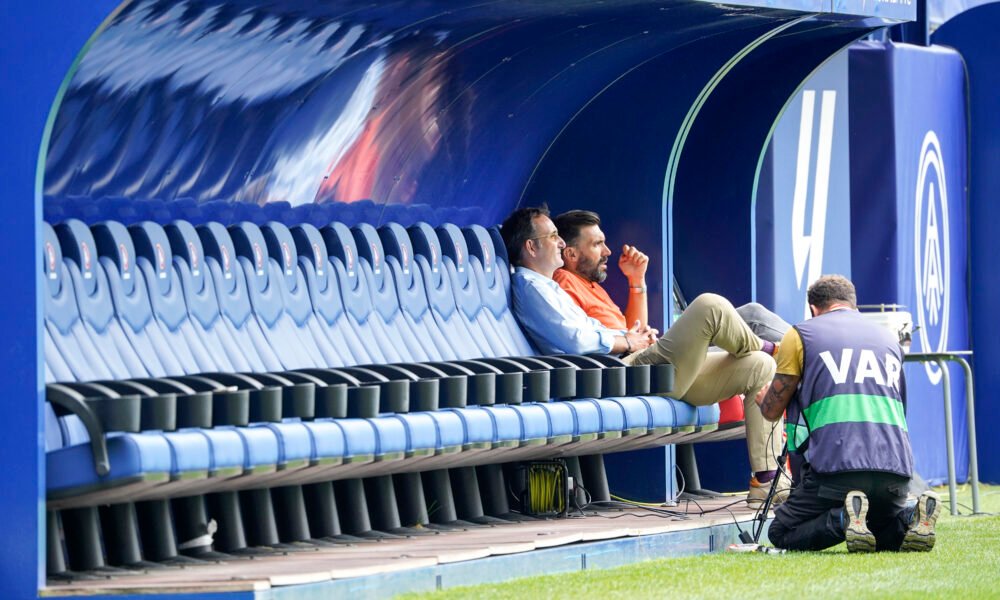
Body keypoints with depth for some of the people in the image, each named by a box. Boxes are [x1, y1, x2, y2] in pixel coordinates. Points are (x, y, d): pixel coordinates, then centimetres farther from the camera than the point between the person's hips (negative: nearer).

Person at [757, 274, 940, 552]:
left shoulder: (800, 334, 9)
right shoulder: (890, 339, 23)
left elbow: (772, 411, 12)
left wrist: (762, 398, 37)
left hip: (835, 467, -5)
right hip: (895, 470, 5)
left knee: (782, 534, 11)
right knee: (885, 533, 28)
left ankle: (842, 520, -19)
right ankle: (912, 519, -7)